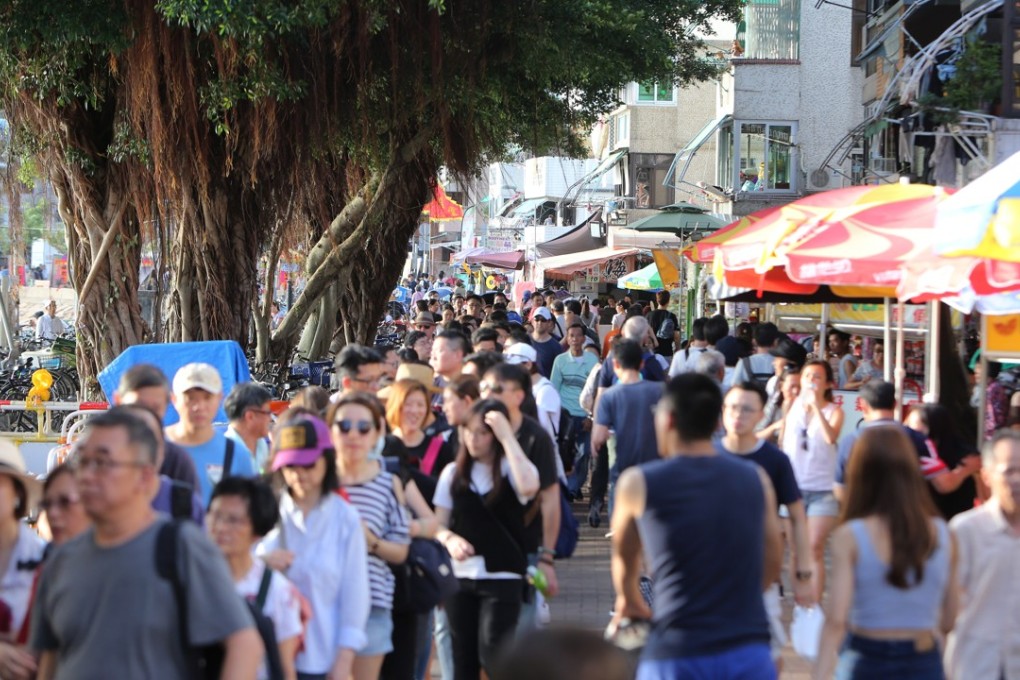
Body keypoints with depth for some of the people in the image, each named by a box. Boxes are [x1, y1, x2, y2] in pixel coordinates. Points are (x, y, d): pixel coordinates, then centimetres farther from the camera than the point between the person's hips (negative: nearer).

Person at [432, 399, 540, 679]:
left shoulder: (511, 469, -3)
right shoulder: (453, 473, 8)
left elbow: (529, 487, -27)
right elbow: (438, 524, 11)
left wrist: (507, 437, -21)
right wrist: (450, 539, -13)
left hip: (502, 577, -4)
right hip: (459, 576, 4)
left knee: (492, 656, -11)